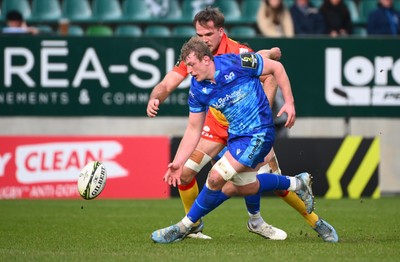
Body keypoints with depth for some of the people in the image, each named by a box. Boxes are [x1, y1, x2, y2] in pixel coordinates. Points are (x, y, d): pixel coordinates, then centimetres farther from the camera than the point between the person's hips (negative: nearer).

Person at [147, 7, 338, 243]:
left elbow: (270, 77, -19)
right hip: (216, 123, 3)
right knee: (184, 171, -12)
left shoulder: (239, 53, -23)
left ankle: (315, 222, 11)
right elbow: (167, 84, -11)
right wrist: (155, 99, -33)